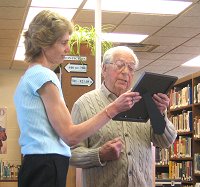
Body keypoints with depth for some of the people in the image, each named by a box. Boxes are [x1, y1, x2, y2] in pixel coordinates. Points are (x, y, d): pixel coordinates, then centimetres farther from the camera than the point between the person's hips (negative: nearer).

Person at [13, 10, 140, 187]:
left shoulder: (29, 76, 18)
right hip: (47, 167, -10)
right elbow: (70, 136, -16)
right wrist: (112, 109, -16)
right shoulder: (43, 75, -12)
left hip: (34, 165, 10)